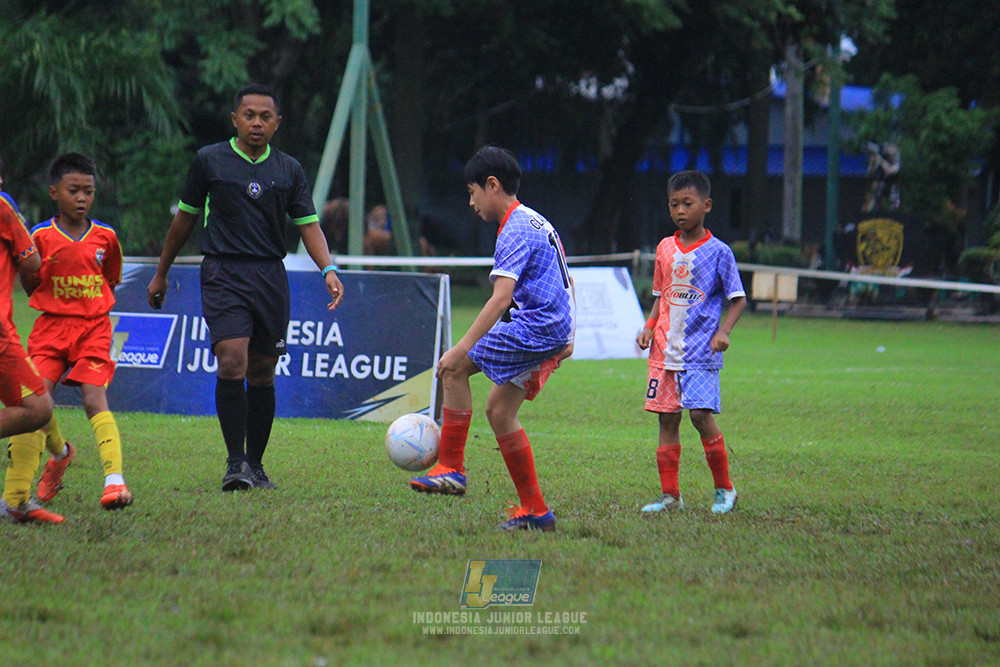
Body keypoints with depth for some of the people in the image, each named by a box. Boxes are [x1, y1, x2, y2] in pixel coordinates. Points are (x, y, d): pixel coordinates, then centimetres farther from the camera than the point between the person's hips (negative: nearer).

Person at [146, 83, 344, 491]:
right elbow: (185, 218, 13)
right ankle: (235, 462, -15)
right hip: (223, 274, -3)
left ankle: (255, 465, 18)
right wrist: (161, 273, 18)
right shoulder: (209, 161, 4)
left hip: (271, 277, 3)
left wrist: (328, 269, -9)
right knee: (232, 362, -19)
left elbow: (308, 225, 8)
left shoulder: (289, 170, 10)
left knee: (262, 374, 6)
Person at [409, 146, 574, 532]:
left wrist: (462, 349, -28)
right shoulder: (538, 223, 18)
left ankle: (451, 468, -5)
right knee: (499, 410, 10)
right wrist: (563, 338, 32)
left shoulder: (515, 231, -14)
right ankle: (534, 510, 8)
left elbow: (501, 298, -25)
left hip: (533, 331, -10)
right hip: (554, 333, 10)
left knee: (454, 367, -7)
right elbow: (563, 283, 27)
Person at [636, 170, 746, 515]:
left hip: (700, 350, -5)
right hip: (665, 349, 5)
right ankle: (670, 495, 9)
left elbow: (738, 299, -1)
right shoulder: (665, 248, 11)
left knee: (701, 414, -14)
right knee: (667, 419, 4)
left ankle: (724, 488, 2)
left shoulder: (718, 251, -4)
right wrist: (649, 327, 5)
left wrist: (723, 331, -16)